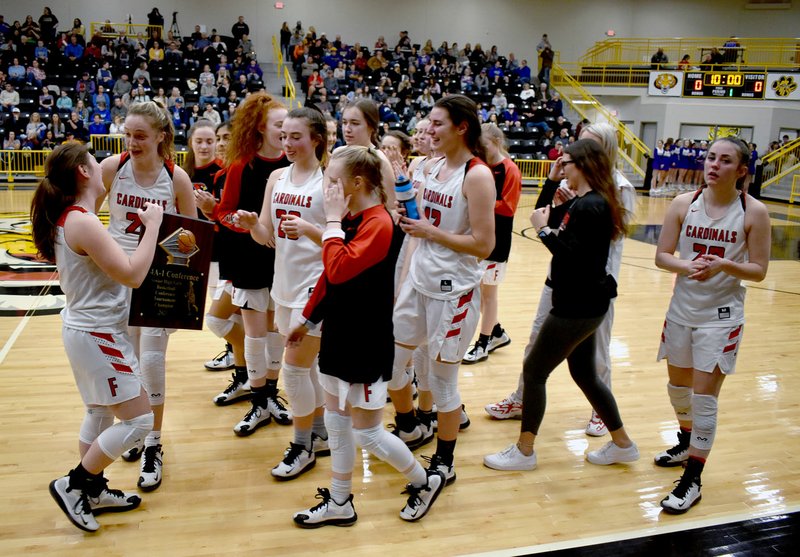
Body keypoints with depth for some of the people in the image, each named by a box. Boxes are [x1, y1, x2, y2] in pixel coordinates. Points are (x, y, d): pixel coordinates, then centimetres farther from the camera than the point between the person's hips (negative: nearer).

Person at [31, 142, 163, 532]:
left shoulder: (69, 218, 5)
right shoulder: (83, 223, -24)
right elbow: (133, 274, -25)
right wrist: (152, 224, -17)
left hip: (88, 329, 10)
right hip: (97, 335, -10)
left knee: (100, 414, 20)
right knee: (138, 420, -2)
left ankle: (93, 491, 33)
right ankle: (73, 484, 11)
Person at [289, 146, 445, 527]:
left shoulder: (379, 224, -21)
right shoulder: (349, 220, 7)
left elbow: (338, 269, -33)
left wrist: (332, 221, -22)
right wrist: (308, 319, 21)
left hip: (368, 343, -9)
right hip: (339, 335, 9)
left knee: (367, 434, 3)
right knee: (336, 423, 16)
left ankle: (425, 482, 26)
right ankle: (340, 504, 31)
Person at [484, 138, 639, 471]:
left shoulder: (589, 206, -21)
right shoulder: (589, 201, 10)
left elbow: (571, 255, -26)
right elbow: (545, 212, 17)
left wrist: (543, 229, -17)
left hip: (578, 307, -11)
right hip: (582, 303, 11)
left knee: (534, 370, 0)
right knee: (584, 374, 20)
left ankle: (524, 452, 12)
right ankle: (622, 444, 31)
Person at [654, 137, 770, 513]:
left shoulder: (753, 212, -9)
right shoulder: (683, 204, -3)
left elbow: (759, 270, -7)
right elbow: (662, 255, -3)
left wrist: (724, 265, -26)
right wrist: (686, 265, -23)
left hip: (721, 316, -3)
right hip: (681, 310, 4)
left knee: (705, 398, -3)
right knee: (678, 387, 18)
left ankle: (692, 480, 10)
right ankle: (686, 445, 45)